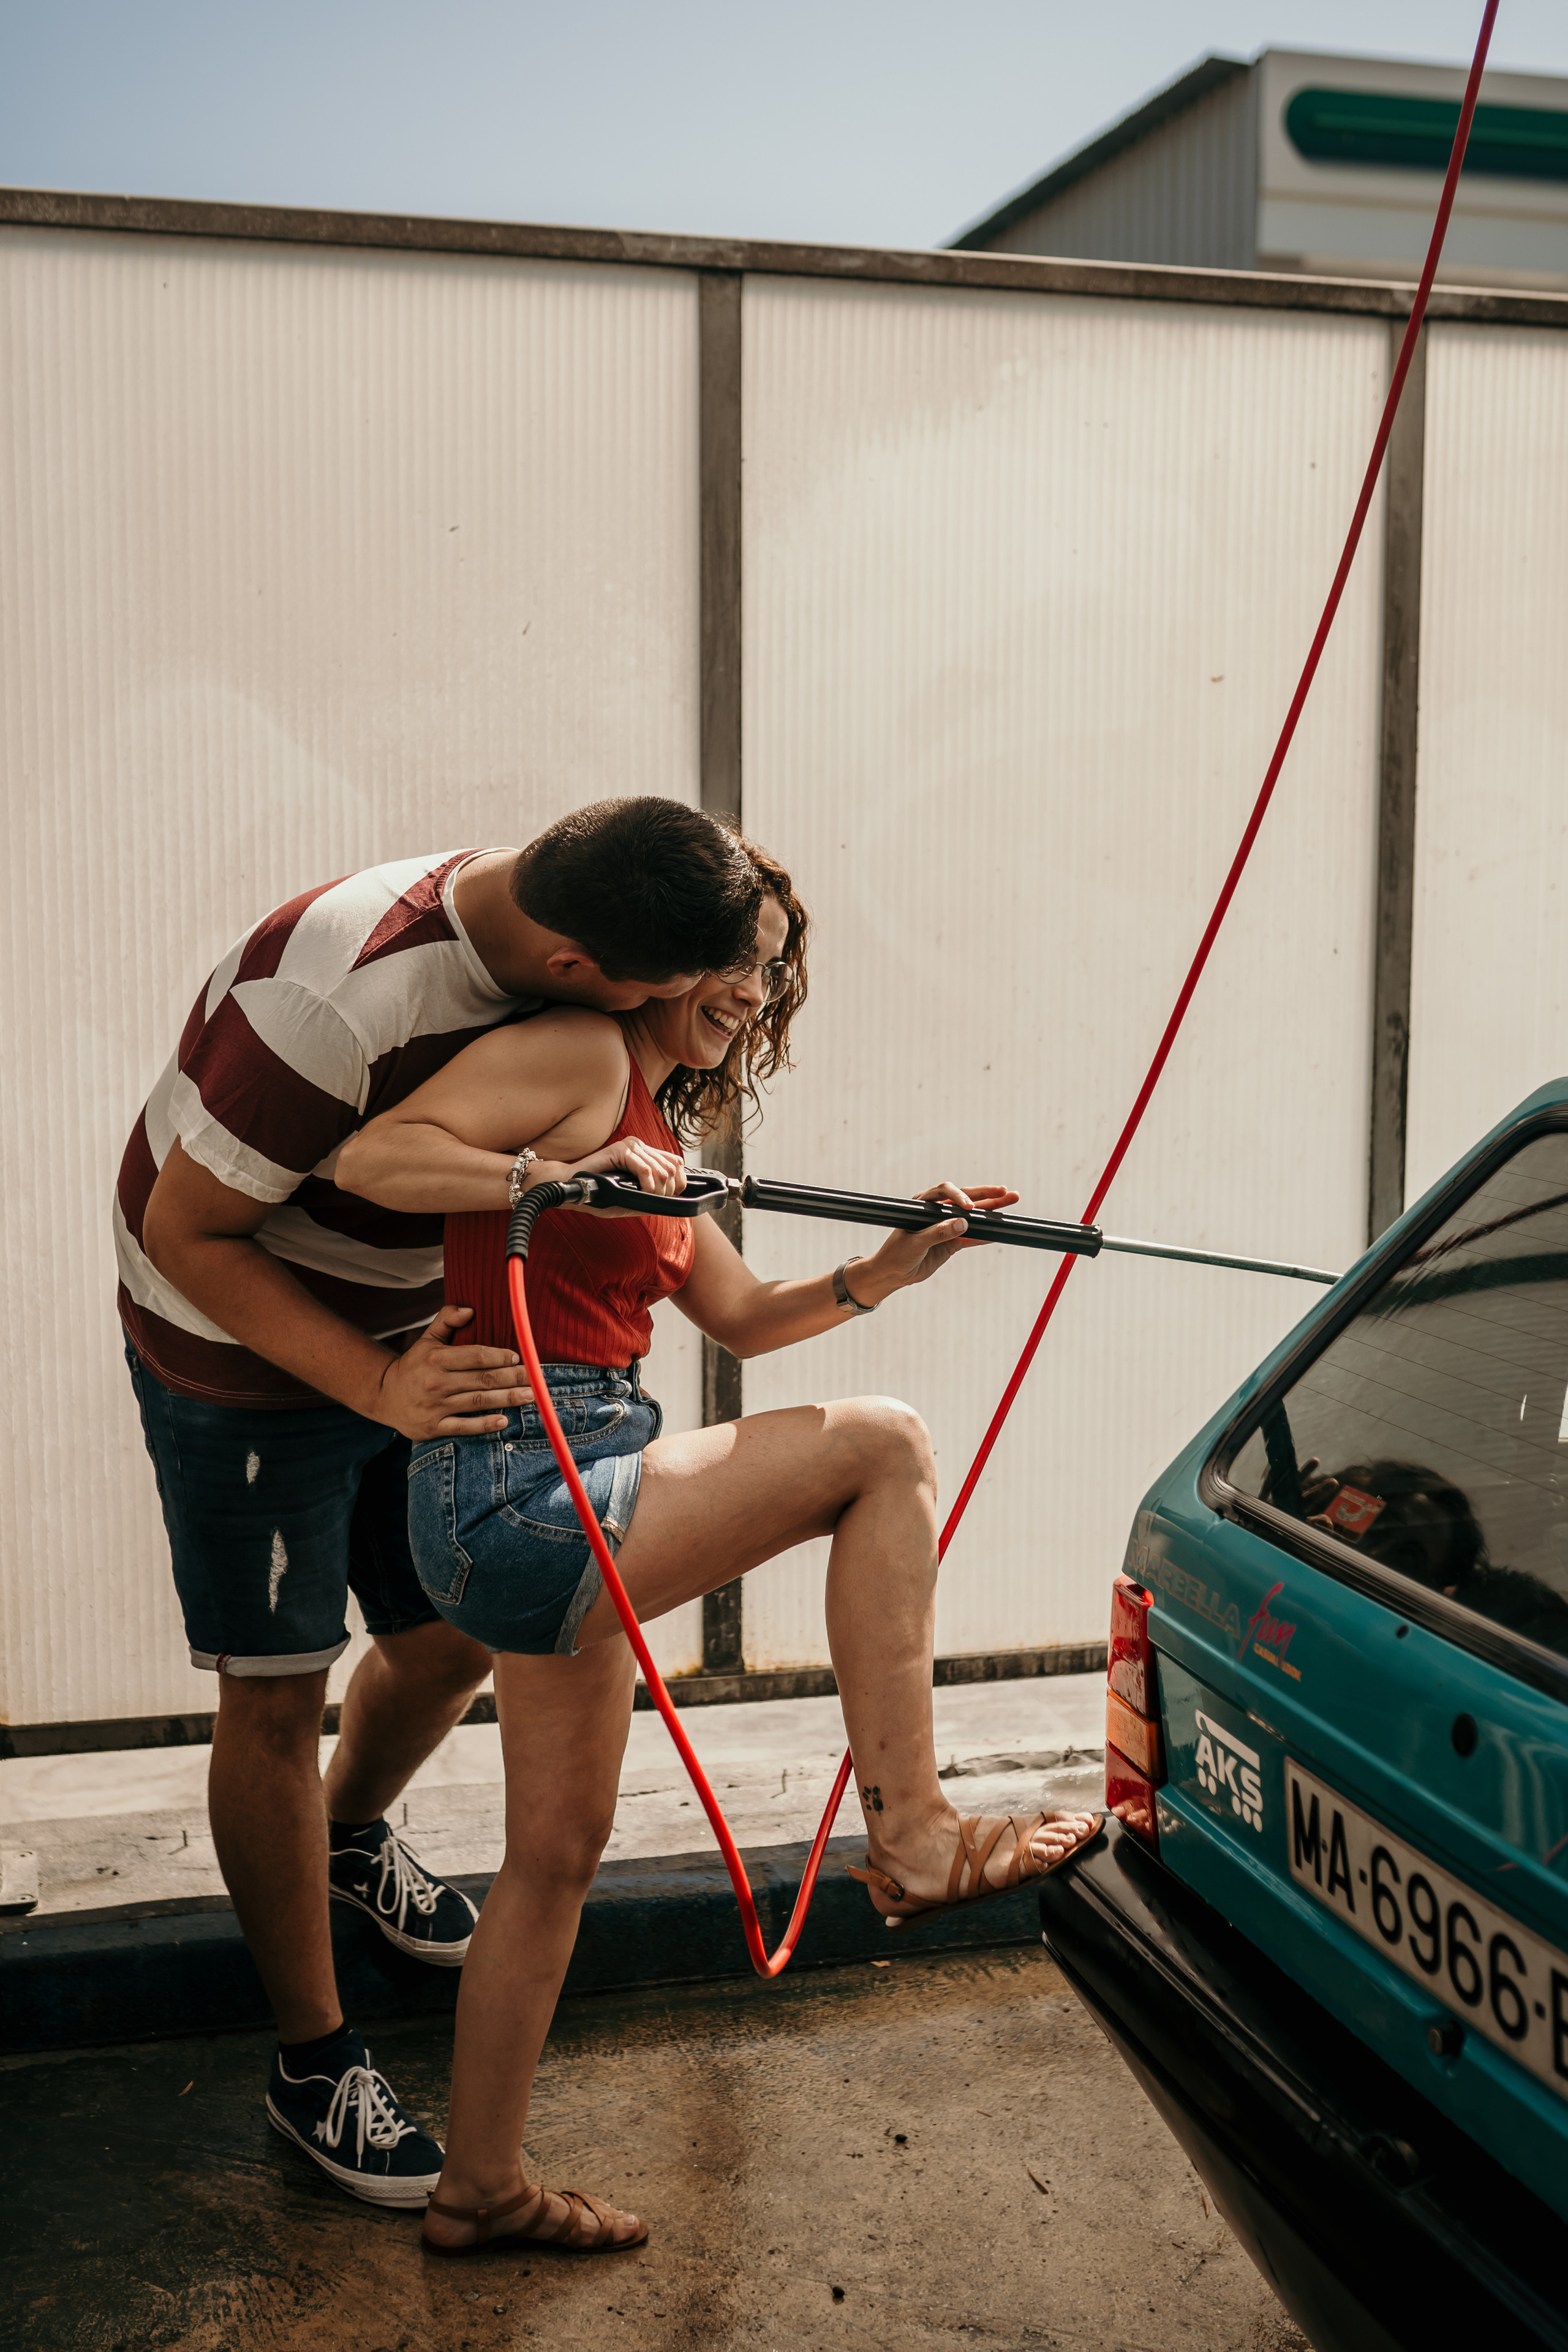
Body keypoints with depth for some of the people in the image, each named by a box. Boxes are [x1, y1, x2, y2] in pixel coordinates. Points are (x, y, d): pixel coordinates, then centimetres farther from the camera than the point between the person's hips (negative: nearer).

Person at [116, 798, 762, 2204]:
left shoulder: (534, 926, -13)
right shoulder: (340, 1003, -37)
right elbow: (188, 1233, -26)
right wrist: (376, 1386, -33)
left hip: (413, 1344, 7)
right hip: (244, 1363, -7)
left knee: (456, 1638, 16)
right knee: (276, 1697, 2)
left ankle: (354, 1837, 49)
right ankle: (314, 2063, 19)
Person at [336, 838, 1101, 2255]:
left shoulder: (651, 1129, 21)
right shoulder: (582, 1053, -8)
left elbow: (740, 1317, 23)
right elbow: (374, 1156, -19)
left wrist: (885, 1272, 10)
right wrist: (565, 1179, -25)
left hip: (550, 1512, 11)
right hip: (517, 1495, -10)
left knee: (557, 1856, 19)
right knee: (884, 1448, -14)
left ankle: (481, 2185, 34)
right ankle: (913, 1836, -10)